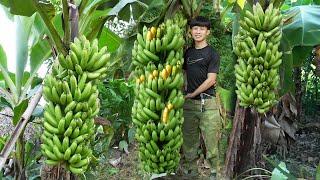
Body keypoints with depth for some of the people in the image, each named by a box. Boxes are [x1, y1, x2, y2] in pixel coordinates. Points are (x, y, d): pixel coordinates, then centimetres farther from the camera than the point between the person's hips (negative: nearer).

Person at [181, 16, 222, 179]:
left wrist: (192, 94, -5)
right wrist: (184, 92, 6)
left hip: (207, 102, -5)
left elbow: (210, 80, -9)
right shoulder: (188, 52, 14)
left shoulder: (212, 54, -2)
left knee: (211, 141, -4)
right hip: (189, 103, 5)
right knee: (189, 141, 10)